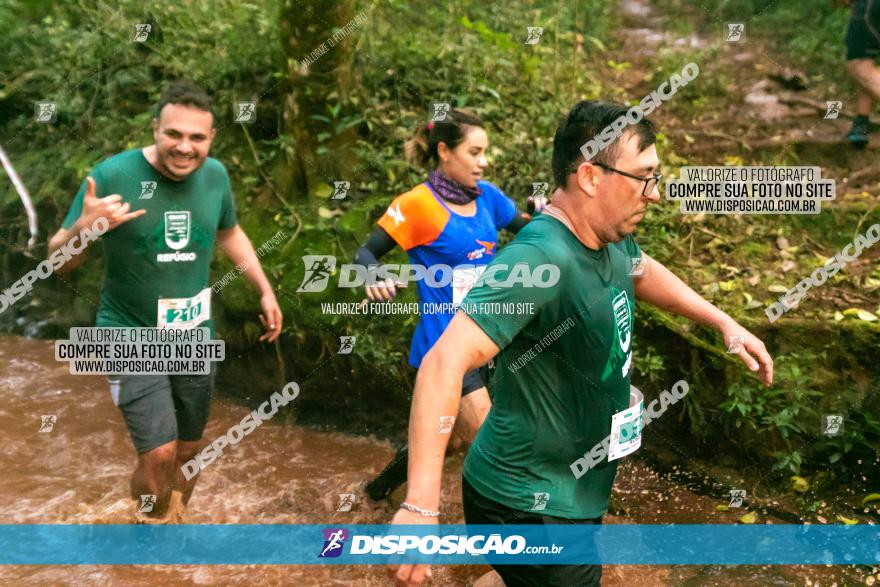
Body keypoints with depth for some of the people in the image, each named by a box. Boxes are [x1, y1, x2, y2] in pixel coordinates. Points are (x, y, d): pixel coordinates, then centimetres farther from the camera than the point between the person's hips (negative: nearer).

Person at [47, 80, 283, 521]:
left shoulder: (215, 175, -5)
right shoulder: (113, 174, -18)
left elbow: (229, 233, 16)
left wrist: (265, 290, 12)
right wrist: (83, 228, -34)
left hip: (195, 336, 5)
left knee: (188, 449, 17)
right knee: (159, 453, -13)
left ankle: (174, 521, 44)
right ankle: (154, 521, 20)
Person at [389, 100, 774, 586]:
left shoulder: (611, 237, -3)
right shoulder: (541, 258, -31)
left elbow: (641, 272, 22)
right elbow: (444, 363, -40)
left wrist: (724, 323, 16)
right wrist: (420, 506, -46)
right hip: (529, 508, -9)